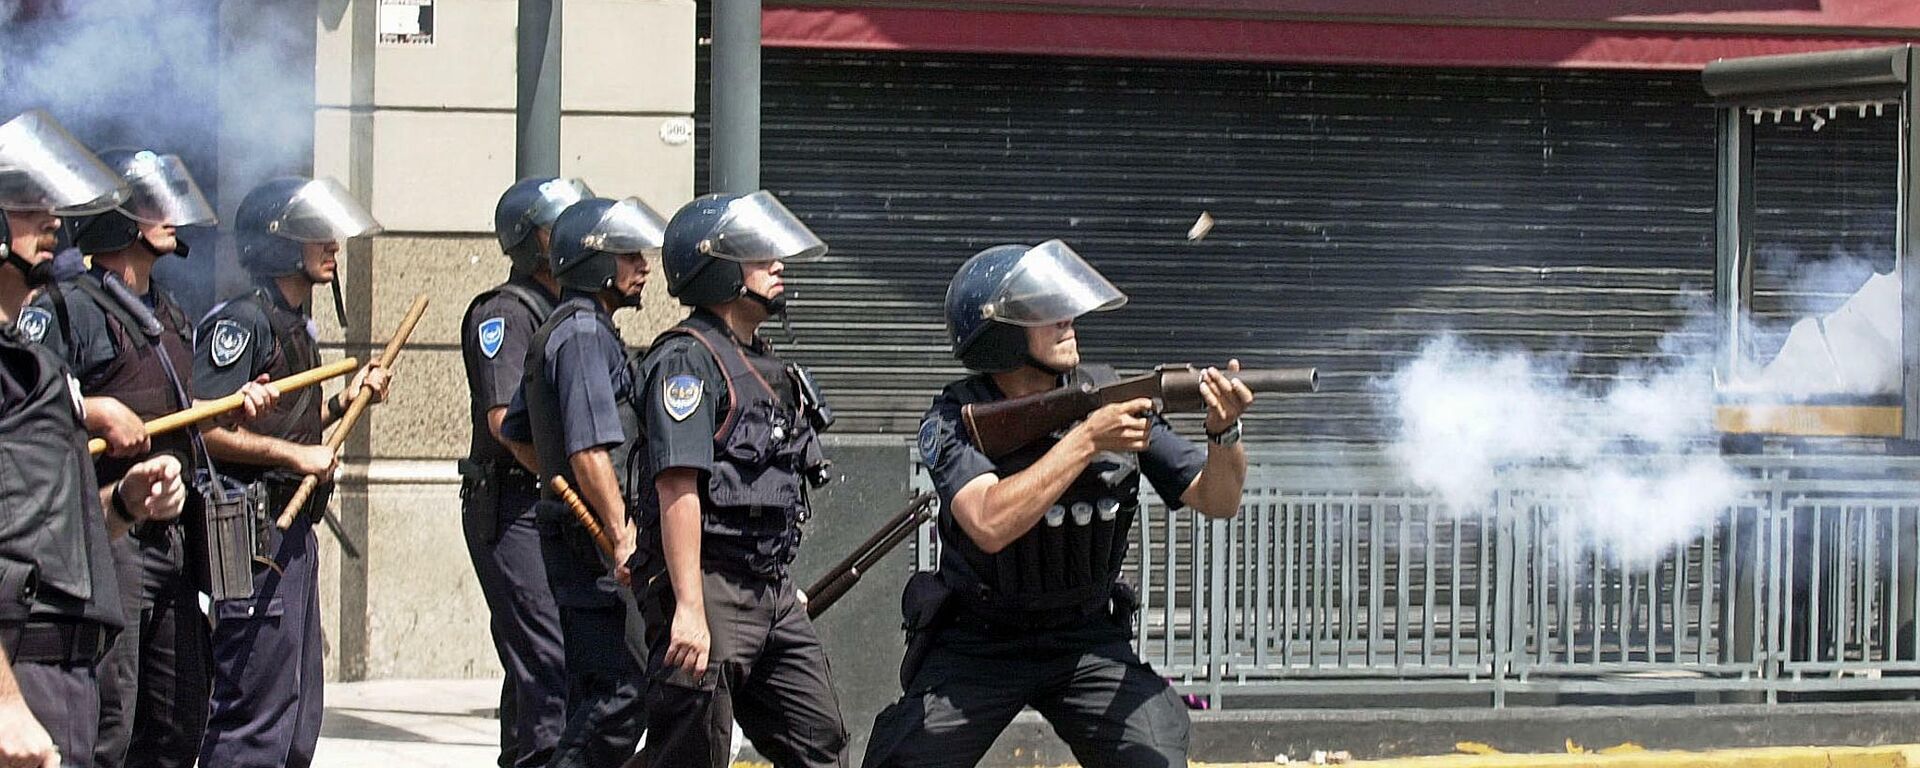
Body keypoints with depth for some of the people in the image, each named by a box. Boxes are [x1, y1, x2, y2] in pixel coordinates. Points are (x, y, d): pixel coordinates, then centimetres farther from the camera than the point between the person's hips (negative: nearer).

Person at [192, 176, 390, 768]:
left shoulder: (298, 325, 18)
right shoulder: (243, 322, -12)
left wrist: (343, 404, 8)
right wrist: (296, 455, -18)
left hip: (294, 533, 10)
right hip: (255, 534, -10)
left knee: (298, 716, 12)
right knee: (255, 717, -10)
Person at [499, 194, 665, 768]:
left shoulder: (555, 333, 18)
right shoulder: (585, 334, -14)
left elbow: (515, 434, 28)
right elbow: (590, 452, -22)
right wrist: (623, 536, -21)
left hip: (571, 531, 11)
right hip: (593, 541, -11)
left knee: (593, 690, 13)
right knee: (622, 693, -13)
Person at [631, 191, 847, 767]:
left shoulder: (763, 363, 18)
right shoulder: (687, 360, -11)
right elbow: (678, 487, -20)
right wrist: (689, 607, -27)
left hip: (771, 593, 9)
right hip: (709, 590, -9)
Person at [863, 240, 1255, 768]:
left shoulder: (1116, 400, -7)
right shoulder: (953, 421, -15)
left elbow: (1216, 501, -6)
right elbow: (990, 525, -34)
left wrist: (1224, 432, -27)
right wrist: (1087, 440, -35)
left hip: (1088, 643, 2)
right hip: (976, 644, -2)